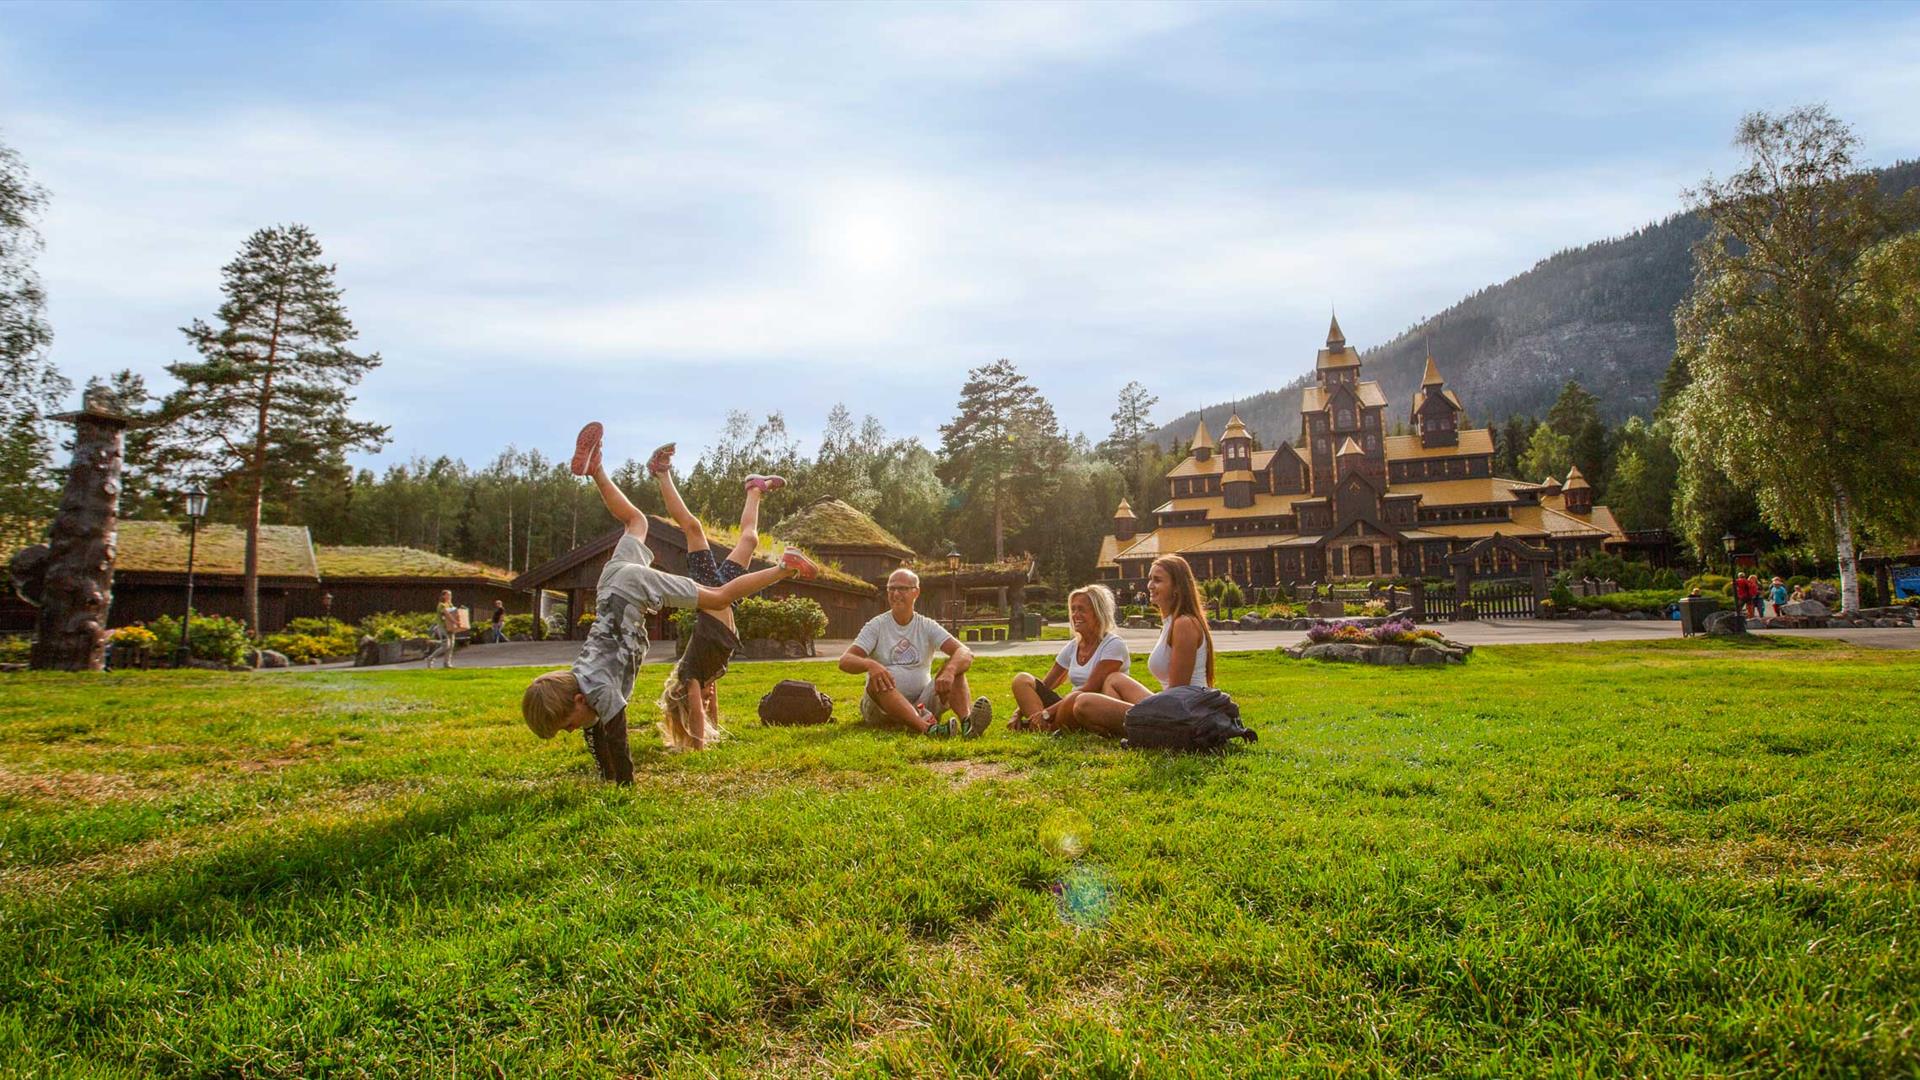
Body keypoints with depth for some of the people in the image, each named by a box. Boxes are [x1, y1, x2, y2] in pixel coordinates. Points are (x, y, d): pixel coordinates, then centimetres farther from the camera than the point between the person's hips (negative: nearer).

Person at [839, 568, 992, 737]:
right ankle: (927, 728, -56)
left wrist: (950, 671, -35)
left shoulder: (927, 626, 4)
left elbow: (966, 653, -11)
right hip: (883, 709, -2)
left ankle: (966, 720, -45)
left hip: (922, 706, 2)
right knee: (877, 682, -33)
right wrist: (870, 664, -35)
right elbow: (845, 661, -12)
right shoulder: (876, 625, 2)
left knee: (954, 668, -17)